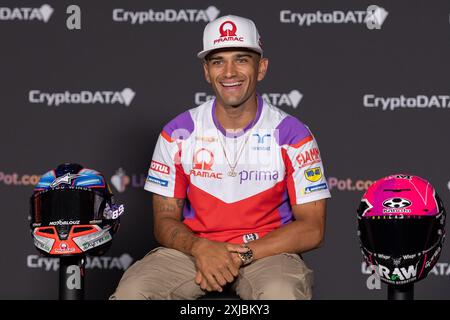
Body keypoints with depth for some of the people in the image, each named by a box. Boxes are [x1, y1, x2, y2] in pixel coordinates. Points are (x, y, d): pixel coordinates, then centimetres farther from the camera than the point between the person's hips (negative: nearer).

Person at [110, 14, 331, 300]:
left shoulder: (292, 135, -3)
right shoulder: (178, 134, 3)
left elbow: (312, 227, -5)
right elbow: (165, 220, 4)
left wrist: (242, 254, -17)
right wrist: (200, 248, -19)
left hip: (266, 250, -2)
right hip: (195, 247, 2)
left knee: (282, 294, -38)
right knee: (132, 290, -27)